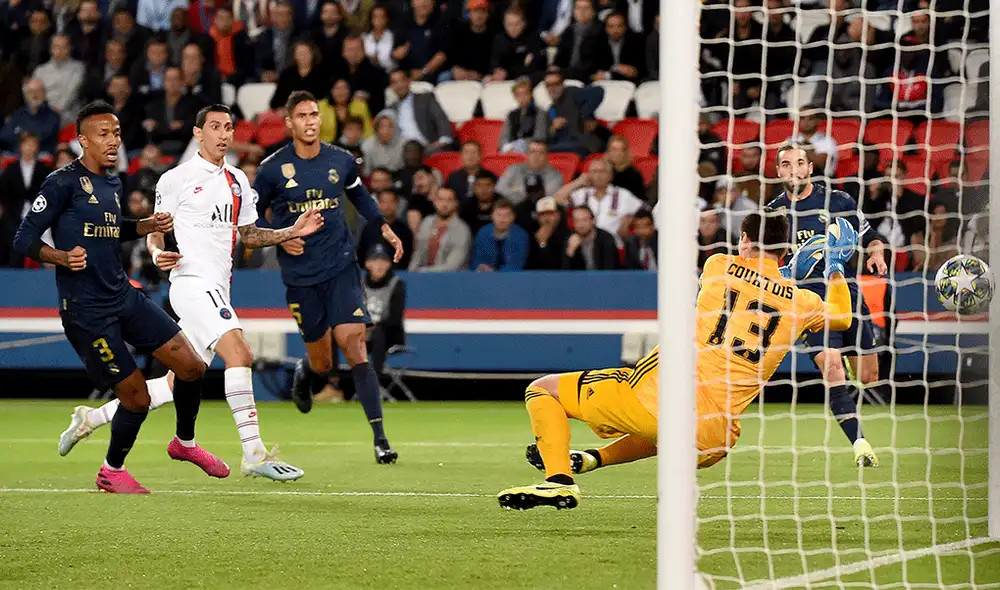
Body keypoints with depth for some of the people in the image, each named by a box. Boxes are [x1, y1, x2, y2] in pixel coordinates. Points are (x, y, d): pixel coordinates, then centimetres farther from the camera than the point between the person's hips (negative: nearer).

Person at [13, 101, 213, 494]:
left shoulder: (112, 184, 12)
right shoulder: (64, 183, -12)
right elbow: (23, 240, -12)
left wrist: (148, 225, 15)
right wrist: (62, 257, -29)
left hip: (124, 297, 8)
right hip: (85, 310, -8)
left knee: (191, 366, 3)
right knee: (136, 398, -6)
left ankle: (185, 443, 28)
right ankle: (112, 472, 19)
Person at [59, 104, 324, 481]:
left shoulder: (237, 180, 17)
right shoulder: (176, 179, -1)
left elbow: (248, 235, 24)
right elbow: (156, 233, 4)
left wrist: (293, 232, 11)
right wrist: (158, 254, -17)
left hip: (217, 291, 7)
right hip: (192, 283, -7)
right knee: (238, 352, -25)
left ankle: (93, 418, 22)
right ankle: (254, 454, -28)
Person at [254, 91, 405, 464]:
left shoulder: (341, 162, 2)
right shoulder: (273, 169, -5)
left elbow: (359, 195, 24)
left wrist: (384, 228, 14)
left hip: (341, 267, 1)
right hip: (300, 275, -1)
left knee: (352, 341, -16)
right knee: (322, 364, 3)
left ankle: (379, 438, -17)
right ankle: (304, 374, 45)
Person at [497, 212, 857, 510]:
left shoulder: (719, 266, 5)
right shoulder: (800, 302, 8)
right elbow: (841, 318, 31)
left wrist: (790, 271, 39)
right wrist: (836, 268, 42)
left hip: (655, 399, -4)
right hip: (712, 440, 4)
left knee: (542, 390, 10)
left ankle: (559, 479, -10)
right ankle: (594, 459, 41)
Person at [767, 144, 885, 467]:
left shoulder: (839, 201, 7)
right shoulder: (773, 212, 6)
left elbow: (870, 238, 16)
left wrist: (876, 253, -5)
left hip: (847, 292, 2)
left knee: (869, 377, 3)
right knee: (832, 367, -23)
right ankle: (859, 442, -25)